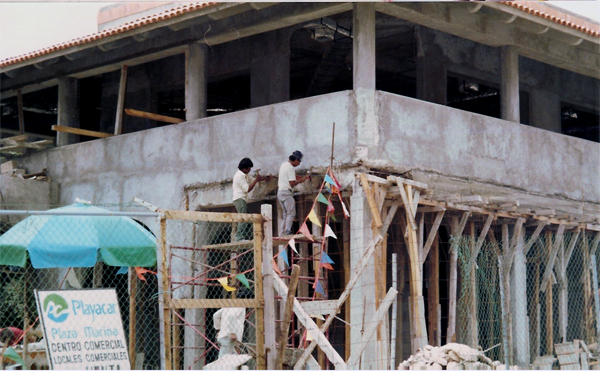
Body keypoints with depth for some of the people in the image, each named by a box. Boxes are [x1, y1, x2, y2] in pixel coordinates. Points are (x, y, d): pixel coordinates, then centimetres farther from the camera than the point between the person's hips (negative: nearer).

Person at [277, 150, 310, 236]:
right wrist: (301, 180, -4)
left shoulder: (284, 165, 15)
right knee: (291, 213, -9)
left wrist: (303, 177, 20)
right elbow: (292, 183, -20)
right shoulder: (290, 168, -14)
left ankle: (284, 232, 11)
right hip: (286, 192, -10)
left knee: (285, 213, 13)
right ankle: (287, 231, -17)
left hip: (280, 192, 10)